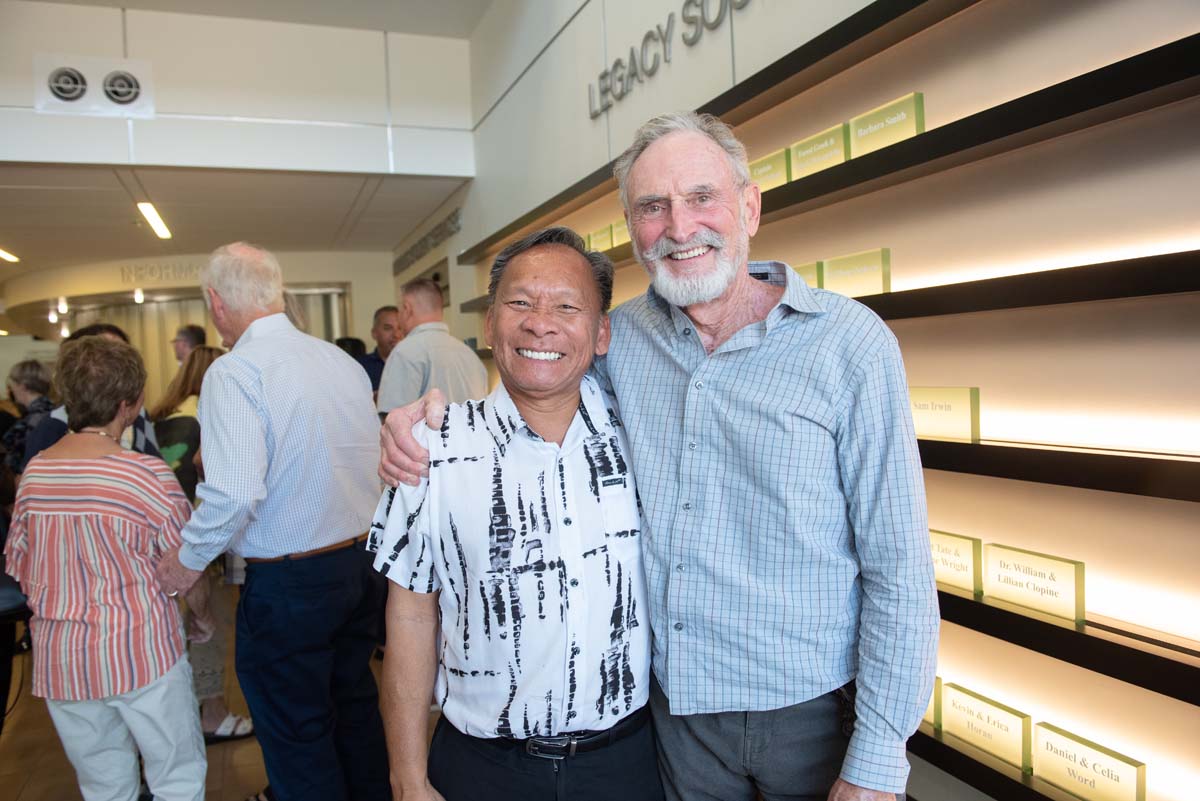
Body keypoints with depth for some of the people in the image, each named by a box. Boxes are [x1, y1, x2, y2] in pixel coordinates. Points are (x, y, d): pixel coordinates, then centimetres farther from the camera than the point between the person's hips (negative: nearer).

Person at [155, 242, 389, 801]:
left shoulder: (234, 371, -17)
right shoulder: (345, 361, 3)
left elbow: (235, 492, -27)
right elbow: (374, 459, 7)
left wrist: (191, 558, -10)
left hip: (289, 582, -7)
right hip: (362, 562, 7)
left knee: (297, 738, 13)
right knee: (356, 703, 25)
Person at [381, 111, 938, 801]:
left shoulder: (850, 341, -14)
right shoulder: (623, 336, -3)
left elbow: (900, 569, -14)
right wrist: (426, 414, -4)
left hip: (812, 713, -3)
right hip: (676, 700, 3)